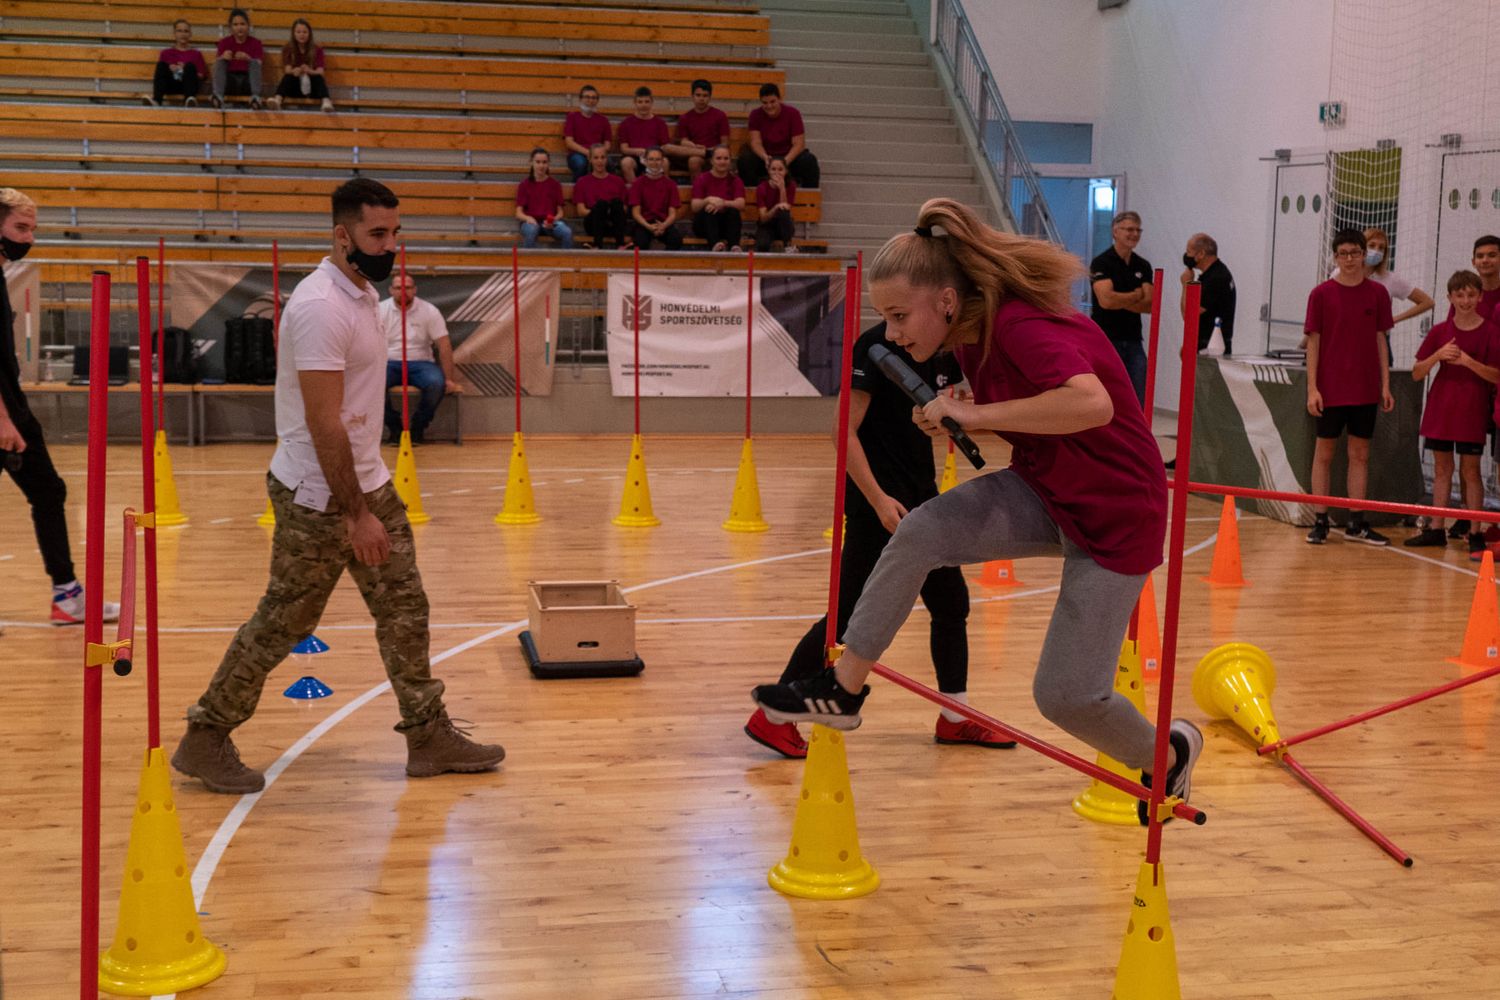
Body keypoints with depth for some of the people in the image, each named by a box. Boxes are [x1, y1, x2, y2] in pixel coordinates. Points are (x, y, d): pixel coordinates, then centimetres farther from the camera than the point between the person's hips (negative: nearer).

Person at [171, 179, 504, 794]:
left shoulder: (362, 293, 8)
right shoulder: (322, 307, -22)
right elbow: (324, 423, -25)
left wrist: (368, 500, 19)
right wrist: (356, 515, -23)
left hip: (368, 483, 9)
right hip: (318, 497, -9)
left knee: (404, 608, 11)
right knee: (284, 622, 1)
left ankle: (428, 737, 20)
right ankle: (205, 739, 16)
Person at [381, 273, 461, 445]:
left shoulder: (429, 311, -3)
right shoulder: (381, 310, -2)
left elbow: (444, 346, -4)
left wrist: (449, 380, -9)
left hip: (420, 363, 0)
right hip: (389, 363, 0)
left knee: (436, 384, -33)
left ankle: (419, 426, -8)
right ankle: (393, 425, -9)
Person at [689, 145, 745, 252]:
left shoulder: (735, 181, 5)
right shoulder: (701, 179, 3)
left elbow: (741, 205, -12)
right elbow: (695, 207, -10)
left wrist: (722, 203, -31)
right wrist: (707, 200, -32)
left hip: (727, 224, 1)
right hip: (705, 224, -1)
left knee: (733, 211, -28)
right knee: (709, 209, -31)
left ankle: (734, 246, -51)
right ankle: (714, 244, -57)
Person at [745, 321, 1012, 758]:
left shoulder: (940, 352, 8)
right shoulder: (877, 345, -15)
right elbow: (846, 432, -18)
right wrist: (878, 499, -24)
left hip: (921, 496, 9)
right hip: (879, 503, -8)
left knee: (951, 603, 14)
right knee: (851, 614, -7)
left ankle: (955, 718, 28)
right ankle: (773, 716, 2)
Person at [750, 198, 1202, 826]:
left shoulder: (1021, 325, -27)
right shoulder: (969, 338, 0)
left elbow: (1091, 404, -43)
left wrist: (977, 414, -33)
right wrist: (953, 420, -7)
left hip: (1114, 516, -8)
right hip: (1041, 493, 8)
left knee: (1065, 696, -6)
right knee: (921, 532, -17)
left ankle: (1167, 754, 26)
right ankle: (843, 691, -7)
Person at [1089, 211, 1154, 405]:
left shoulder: (1143, 266, 11)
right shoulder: (1101, 263, -7)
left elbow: (1150, 305, 1)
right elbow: (1106, 300, -21)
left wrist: (1120, 301, -12)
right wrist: (1136, 296, -6)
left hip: (1133, 340, 5)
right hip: (1106, 339, -5)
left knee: (1139, 401, 1)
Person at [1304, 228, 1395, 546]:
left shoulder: (1377, 293, 4)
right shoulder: (1321, 294, -2)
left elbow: (1381, 340, 7)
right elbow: (1313, 342, -2)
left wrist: (1385, 385, 3)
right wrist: (1312, 388, -8)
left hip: (1365, 389, 2)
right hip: (1330, 388, -2)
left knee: (1360, 454, 7)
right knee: (1324, 452, 3)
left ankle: (1357, 523, 14)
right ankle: (1320, 521, 9)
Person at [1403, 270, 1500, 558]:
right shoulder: (1439, 332, 4)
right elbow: (1416, 374, 1)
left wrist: (1468, 361, -22)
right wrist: (1437, 355, -16)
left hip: (1472, 412, -3)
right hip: (1440, 409, 3)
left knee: (1470, 470, -1)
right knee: (1442, 468, 9)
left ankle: (1476, 534, 3)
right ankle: (1436, 529, 15)